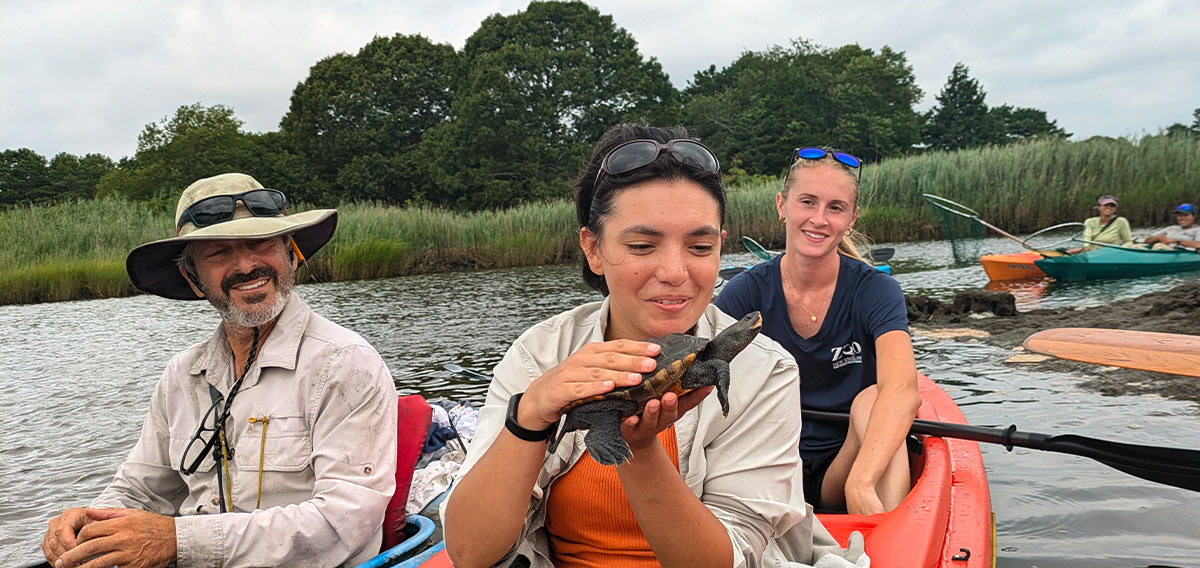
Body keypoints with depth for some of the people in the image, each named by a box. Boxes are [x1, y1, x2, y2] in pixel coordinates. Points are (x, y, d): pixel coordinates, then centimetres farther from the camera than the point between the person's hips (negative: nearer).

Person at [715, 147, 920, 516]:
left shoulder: (874, 291, -10)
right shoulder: (747, 293, -4)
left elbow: (903, 391, -29)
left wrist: (860, 483, -46)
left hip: (841, 471, 0)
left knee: (871, 397, -32)